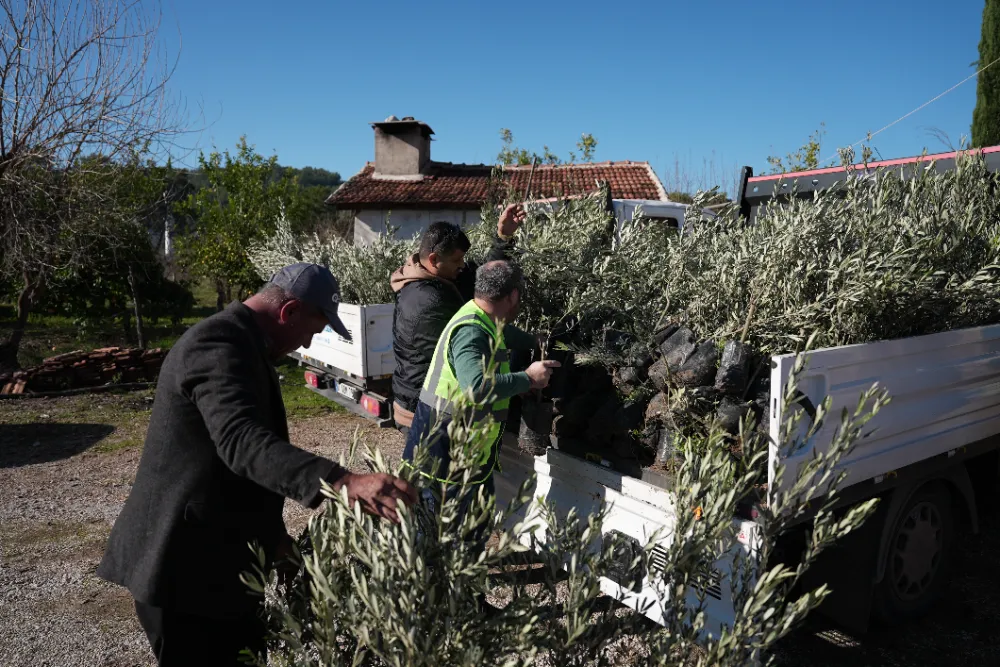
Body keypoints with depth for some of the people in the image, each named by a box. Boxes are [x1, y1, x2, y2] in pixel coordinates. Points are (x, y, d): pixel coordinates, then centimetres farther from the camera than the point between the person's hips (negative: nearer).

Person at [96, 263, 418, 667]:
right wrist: (342, 482, -52)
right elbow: (242, 442, -39)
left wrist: (273, 535, 16)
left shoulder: (241, 344, 11)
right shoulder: (217, 345, -23)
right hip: (184, 566, -10)